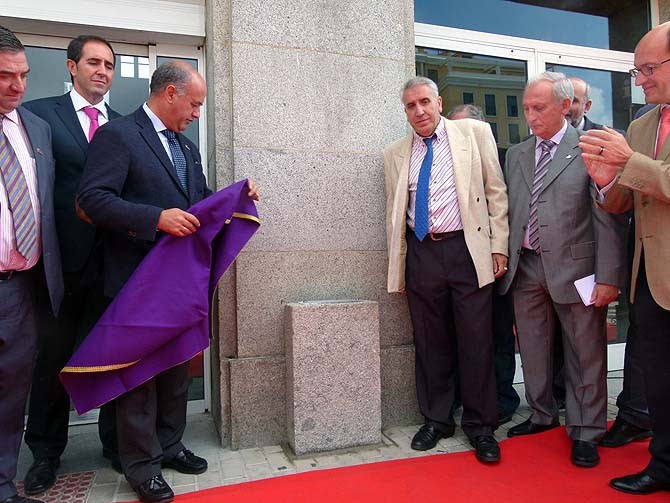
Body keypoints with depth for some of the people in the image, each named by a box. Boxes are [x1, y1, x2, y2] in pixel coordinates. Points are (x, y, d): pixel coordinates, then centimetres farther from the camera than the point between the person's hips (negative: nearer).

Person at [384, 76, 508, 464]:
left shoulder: (475, 132, 5)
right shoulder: (396, 154, 12)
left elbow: (496, 192, 3)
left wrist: (499, 246, -3)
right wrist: (398, 264, 9)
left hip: (468, 250, -2)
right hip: (421, 254, 3)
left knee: (476, 341, 2)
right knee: (430, 343, 9)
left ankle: (480, 426, 18)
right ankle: (436, 420, 25)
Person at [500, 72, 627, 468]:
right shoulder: (516, 154, 11)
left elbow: (609, 217, -8)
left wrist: (608, 276, -12)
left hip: (574, 267, -4)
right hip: (525, 268, 5)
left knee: (585, 354, 6)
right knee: (533, 352, 15)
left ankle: (585, 433, 23)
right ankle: (543, 415, 35)